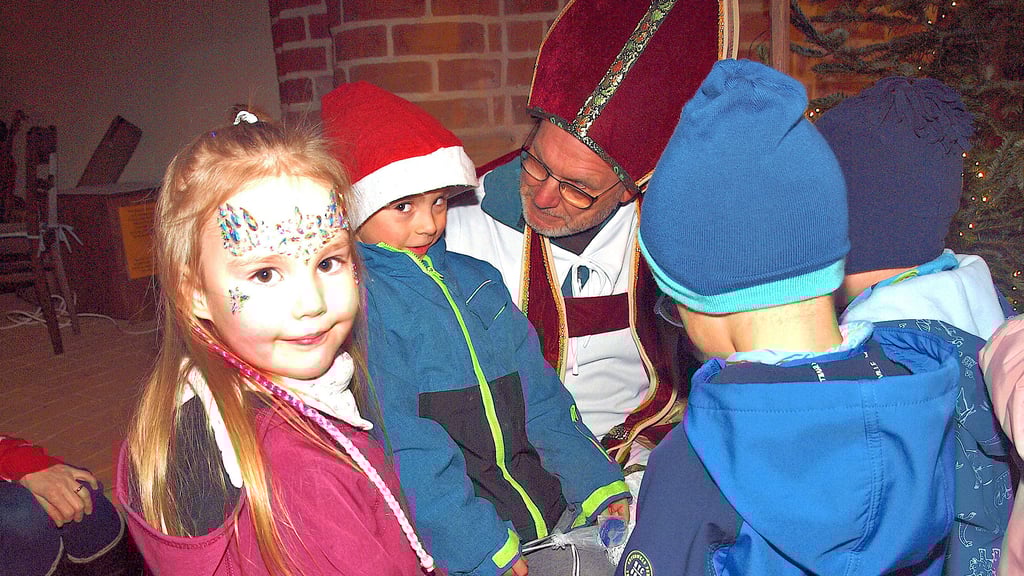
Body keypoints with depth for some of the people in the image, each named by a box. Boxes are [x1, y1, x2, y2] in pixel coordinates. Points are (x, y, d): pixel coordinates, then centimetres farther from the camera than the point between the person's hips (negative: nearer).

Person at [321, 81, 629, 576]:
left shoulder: (477, 279, 13)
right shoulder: (355, 303, -11)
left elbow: (537, 394, 13)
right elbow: (402, 451, -16)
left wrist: (599, 483, 7)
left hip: (547, 504, 7)